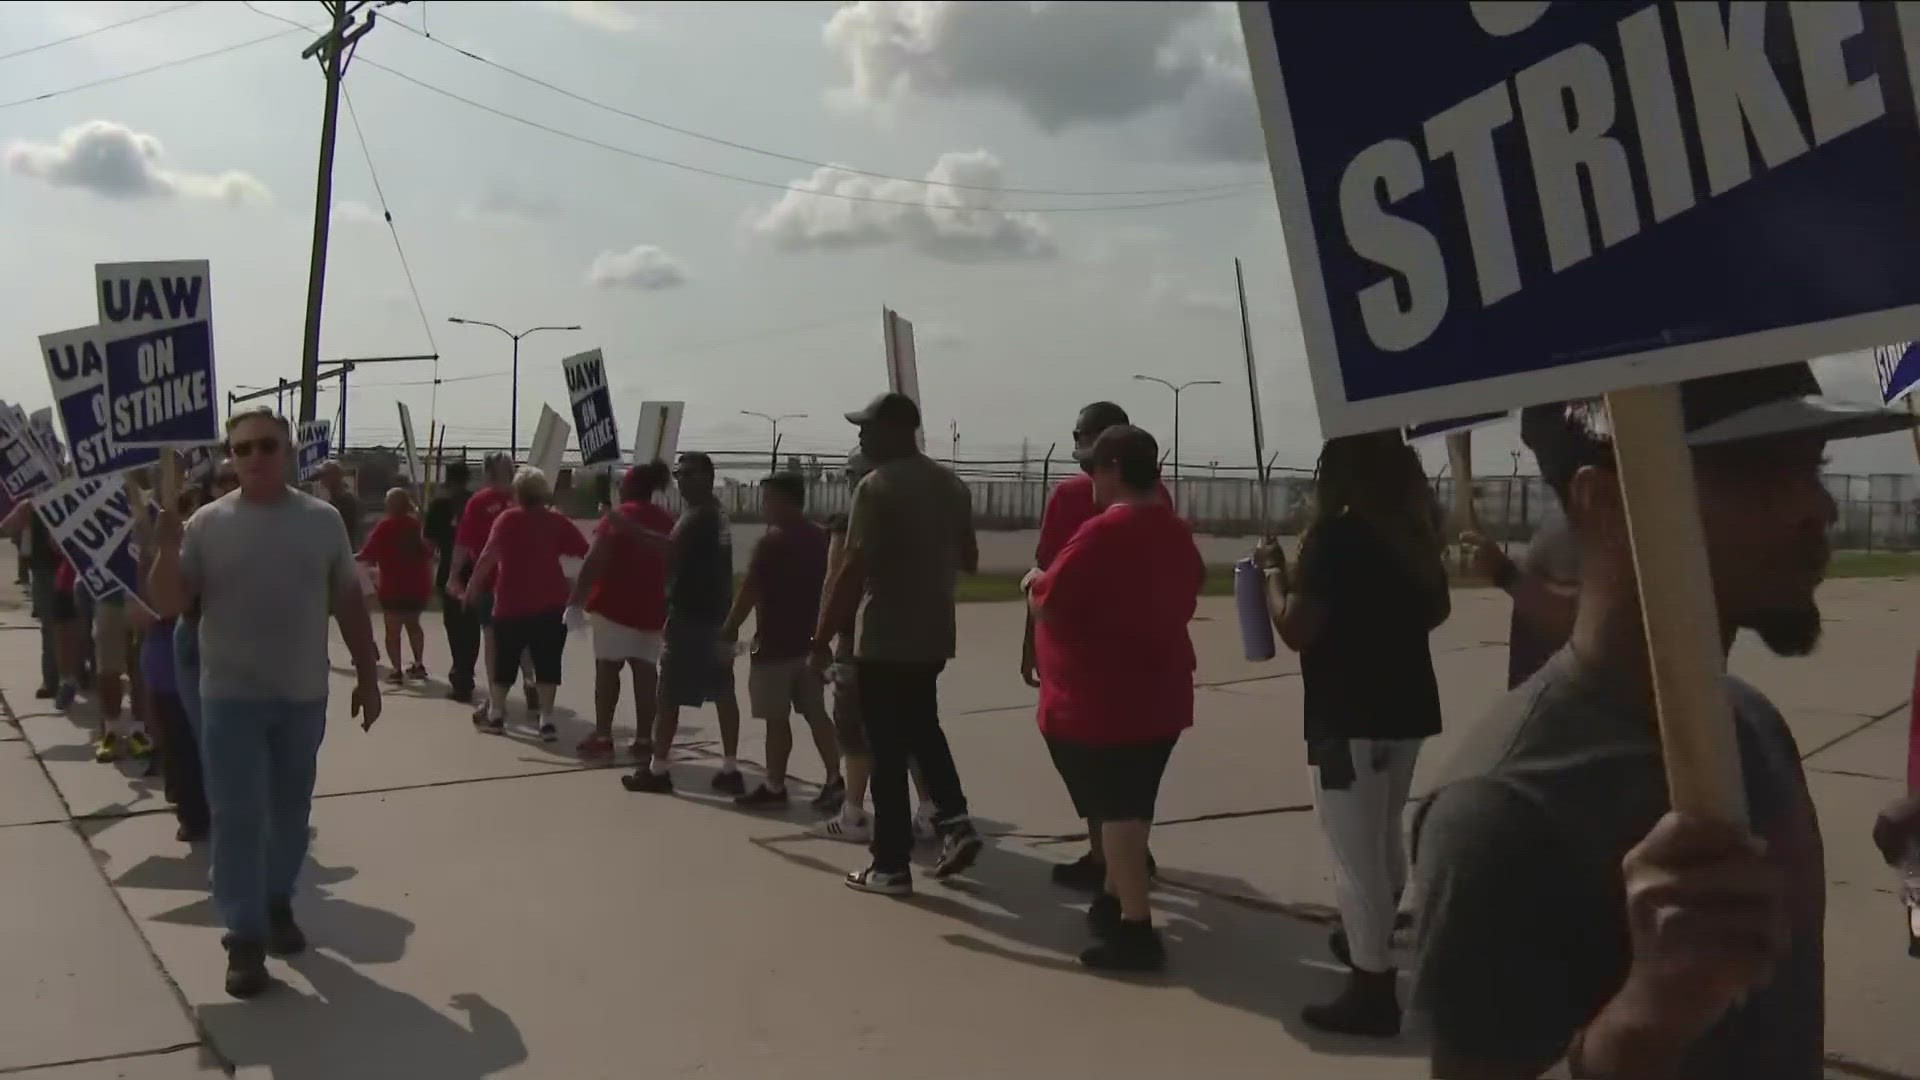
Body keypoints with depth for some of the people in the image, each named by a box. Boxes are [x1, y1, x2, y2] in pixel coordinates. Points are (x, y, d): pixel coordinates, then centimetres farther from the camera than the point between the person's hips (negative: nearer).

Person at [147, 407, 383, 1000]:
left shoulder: (323, 520, 1)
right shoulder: (206, 523, -4)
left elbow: (349, 602, 7)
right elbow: (167, 606, -6)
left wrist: (367, 675, 7)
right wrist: (166, 550, -23)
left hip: (303, 695, 2)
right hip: (230, 696, -2)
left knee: (290, 812, 15)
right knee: (238, 819, -2)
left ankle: (278, 902, 34)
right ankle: (244, 938, 5)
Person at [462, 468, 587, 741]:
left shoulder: (508, 519, -5)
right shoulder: (557, 520, 3)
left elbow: (490, 554, -16)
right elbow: (586, 553, 0)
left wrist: (473, 585, -11)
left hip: (511, 604, -1)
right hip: (550, 604, 1)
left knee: (505, 661, 14)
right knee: (547, 663, 3)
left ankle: (496, 714, 25)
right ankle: (545, 719, -4)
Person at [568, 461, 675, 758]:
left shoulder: (618, 517, -7)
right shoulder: (667, 521, 11)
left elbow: (593, 563, -14)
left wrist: (575, 602, -13)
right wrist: (670, 607, 24)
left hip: (615, 605, -5)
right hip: (652, 608, 5)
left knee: (607, 667, 2)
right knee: (645, 670, 4)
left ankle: (603, 736, 2)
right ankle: (644, 739, 1)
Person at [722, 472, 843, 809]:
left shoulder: (772, 540, -14)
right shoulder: (821, 538, 9)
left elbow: (748, 591, -14)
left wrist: (729, 629, -4)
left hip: (775, 644, -7)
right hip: (809, 641, 7)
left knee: (776, 719, 0)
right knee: (816, 713, 10)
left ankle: (774, 788, 6)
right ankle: (835, 781, 5)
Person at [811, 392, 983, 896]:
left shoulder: (877, 486, -15)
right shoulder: (951, 483, 8)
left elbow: (854, 570, -20)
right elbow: (969, 560, 17)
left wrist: (822, 637, -14)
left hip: (885, 641, -7)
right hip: (933, 635, 7)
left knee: (888, 751, 1)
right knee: (923, 730, 25)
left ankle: (891, 865, 7)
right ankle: (955, 820, 9)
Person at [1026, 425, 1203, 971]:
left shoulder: (1103, 532, -19)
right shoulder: (1177, 533, 9)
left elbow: (1045, 602, -16)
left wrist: (1033, 581, 4)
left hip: (1098, 701, -8)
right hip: (1157, 695, 8)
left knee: (1115, 810, -4)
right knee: (1129, 807, 19)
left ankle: (1136, 929, -3)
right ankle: (1116, 899, 32)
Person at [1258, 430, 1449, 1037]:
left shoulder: (1336, 535, -18)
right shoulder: (1412, 530, 6)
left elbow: (1295, 630, -19)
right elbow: (1436, 609, 20)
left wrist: (1273, 571, -5)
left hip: (1348, 715, -9)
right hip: (1407, 705, 9)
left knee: (1354, 853, -2)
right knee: (1384, 837, 24)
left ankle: (1372, 991, 3)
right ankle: (1370, 941, 42)